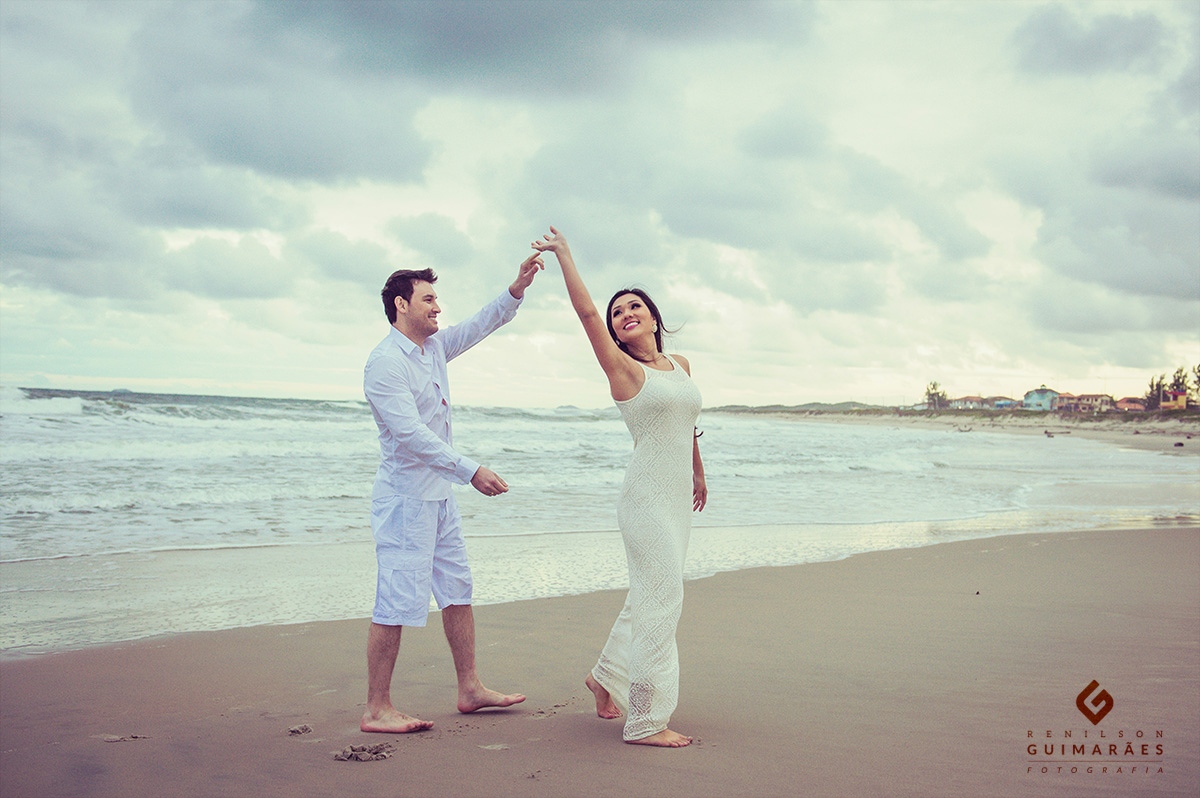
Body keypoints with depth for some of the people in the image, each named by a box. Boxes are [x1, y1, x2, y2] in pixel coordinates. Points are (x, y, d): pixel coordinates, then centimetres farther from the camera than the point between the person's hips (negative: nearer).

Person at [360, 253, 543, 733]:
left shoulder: (434, 347, 11)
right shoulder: (384, 364, -16)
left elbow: (482, 325, 19)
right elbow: (411, 434, -24)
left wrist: (517, 289, 2)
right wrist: (471, 471, -26)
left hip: (440, 494, 10)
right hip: (405, 495, -9)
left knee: (458, 590, 13)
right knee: (397, 602, -7)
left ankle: (470, 689, 23)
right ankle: (376, 710, 1)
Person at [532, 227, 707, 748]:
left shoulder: (681, 365, 12)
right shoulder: (623, 368, -5)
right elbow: (585, 311, -14)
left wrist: (699, 473, 34)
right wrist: (563, 253, -10)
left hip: (677, 496, 7)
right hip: (647, 495, -7)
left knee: (652, 596, 15)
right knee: (660, 599, -9)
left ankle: (606, 677, 36)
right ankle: (645, 721, -2)